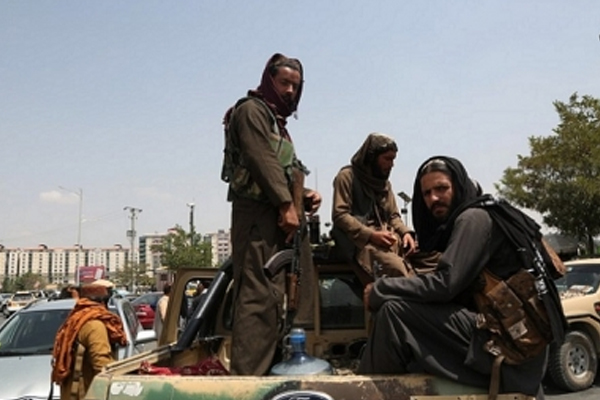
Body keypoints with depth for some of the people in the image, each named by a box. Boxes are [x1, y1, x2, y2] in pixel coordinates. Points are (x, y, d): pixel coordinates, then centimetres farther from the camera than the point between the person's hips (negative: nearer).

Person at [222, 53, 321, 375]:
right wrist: (286, 204, -18)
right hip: (260, 213, -10)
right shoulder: (252, 110, 0)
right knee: (260, 294, -17)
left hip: (279, 215, 10)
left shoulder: (276, 119, 29)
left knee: (283, 294, 10)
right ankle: (247, 374, -18)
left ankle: (276, 365, 17)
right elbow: (262, 162, -13)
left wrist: (304, 196, 10)